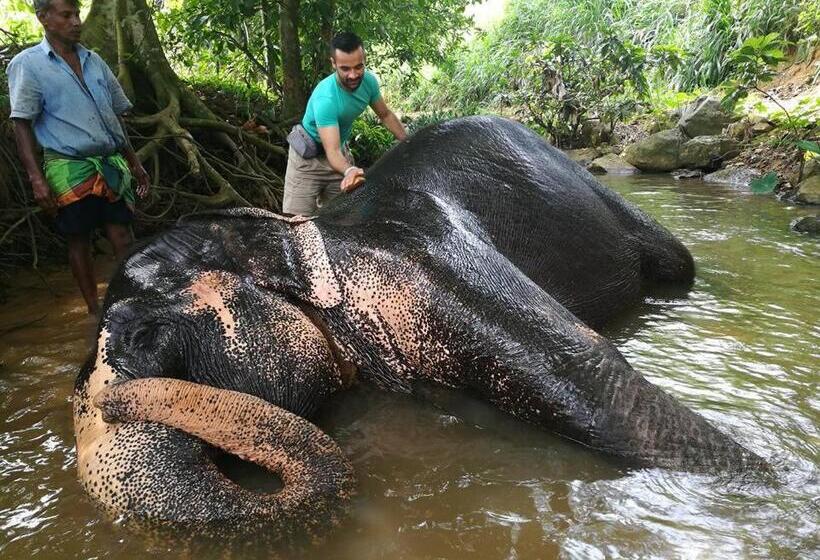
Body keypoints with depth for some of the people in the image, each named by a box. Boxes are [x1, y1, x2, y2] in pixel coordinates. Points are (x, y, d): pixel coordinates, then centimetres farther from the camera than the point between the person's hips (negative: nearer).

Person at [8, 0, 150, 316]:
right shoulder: (27, 64, -1)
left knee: (123, 238, -2)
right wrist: (37, 179, -14)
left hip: (111, 167, 4)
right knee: (79, 243, 4)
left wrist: (134, 162, 17)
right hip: (69, 170, -4)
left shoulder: (93, 60, 14)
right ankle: (95, 312, 15)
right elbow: (22, 125, -5)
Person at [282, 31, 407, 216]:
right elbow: (332, 151, -41)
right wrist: (349, 171, -61)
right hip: (309, 158, -6)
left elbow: (385, 115, 4)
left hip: (341, 150, 6)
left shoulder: (369, 81, -14)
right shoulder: (325, 99, -34)